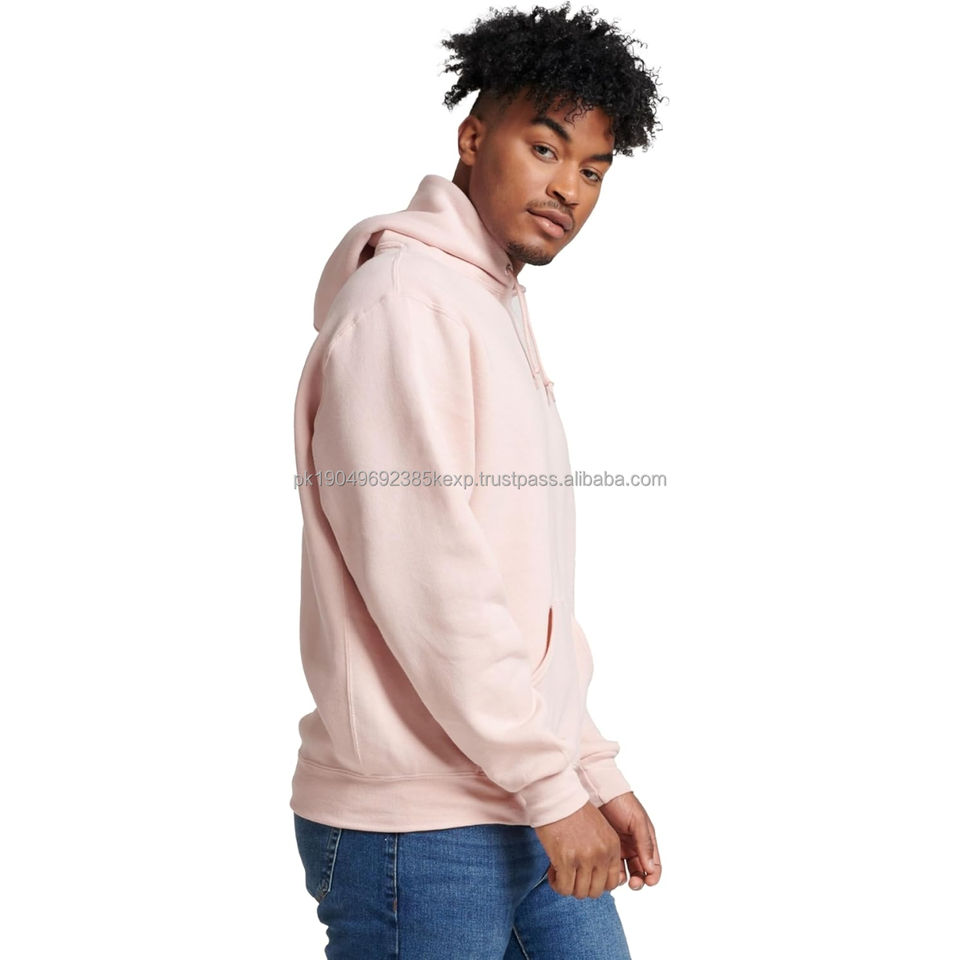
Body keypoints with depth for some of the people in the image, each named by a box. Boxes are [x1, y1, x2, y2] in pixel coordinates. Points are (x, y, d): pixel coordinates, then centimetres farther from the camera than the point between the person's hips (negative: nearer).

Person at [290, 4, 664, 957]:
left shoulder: (503, 313, 17)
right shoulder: (404, 299, -12)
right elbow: (425, 588, -20)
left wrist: (598, 773, 15)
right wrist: (554, 789, -15)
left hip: (528, 809, 9)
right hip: (418, 831, -9)